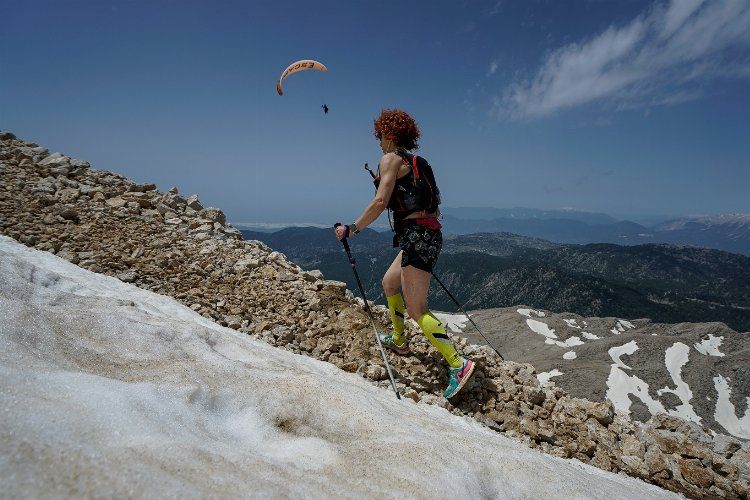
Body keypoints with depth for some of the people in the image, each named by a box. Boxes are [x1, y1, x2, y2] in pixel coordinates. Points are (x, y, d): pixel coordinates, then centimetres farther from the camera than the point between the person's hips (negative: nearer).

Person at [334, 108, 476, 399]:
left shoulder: (391, 158, -4)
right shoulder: (414, 161, 21)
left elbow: (380, 202, -16)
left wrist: (351, 230, -9)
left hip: (417, 236, -10)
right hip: (429, 233, 10)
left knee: (416, 309, -9)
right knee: (389, 283, 25)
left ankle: (458, 364, -12)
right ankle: (399, 340, 38)